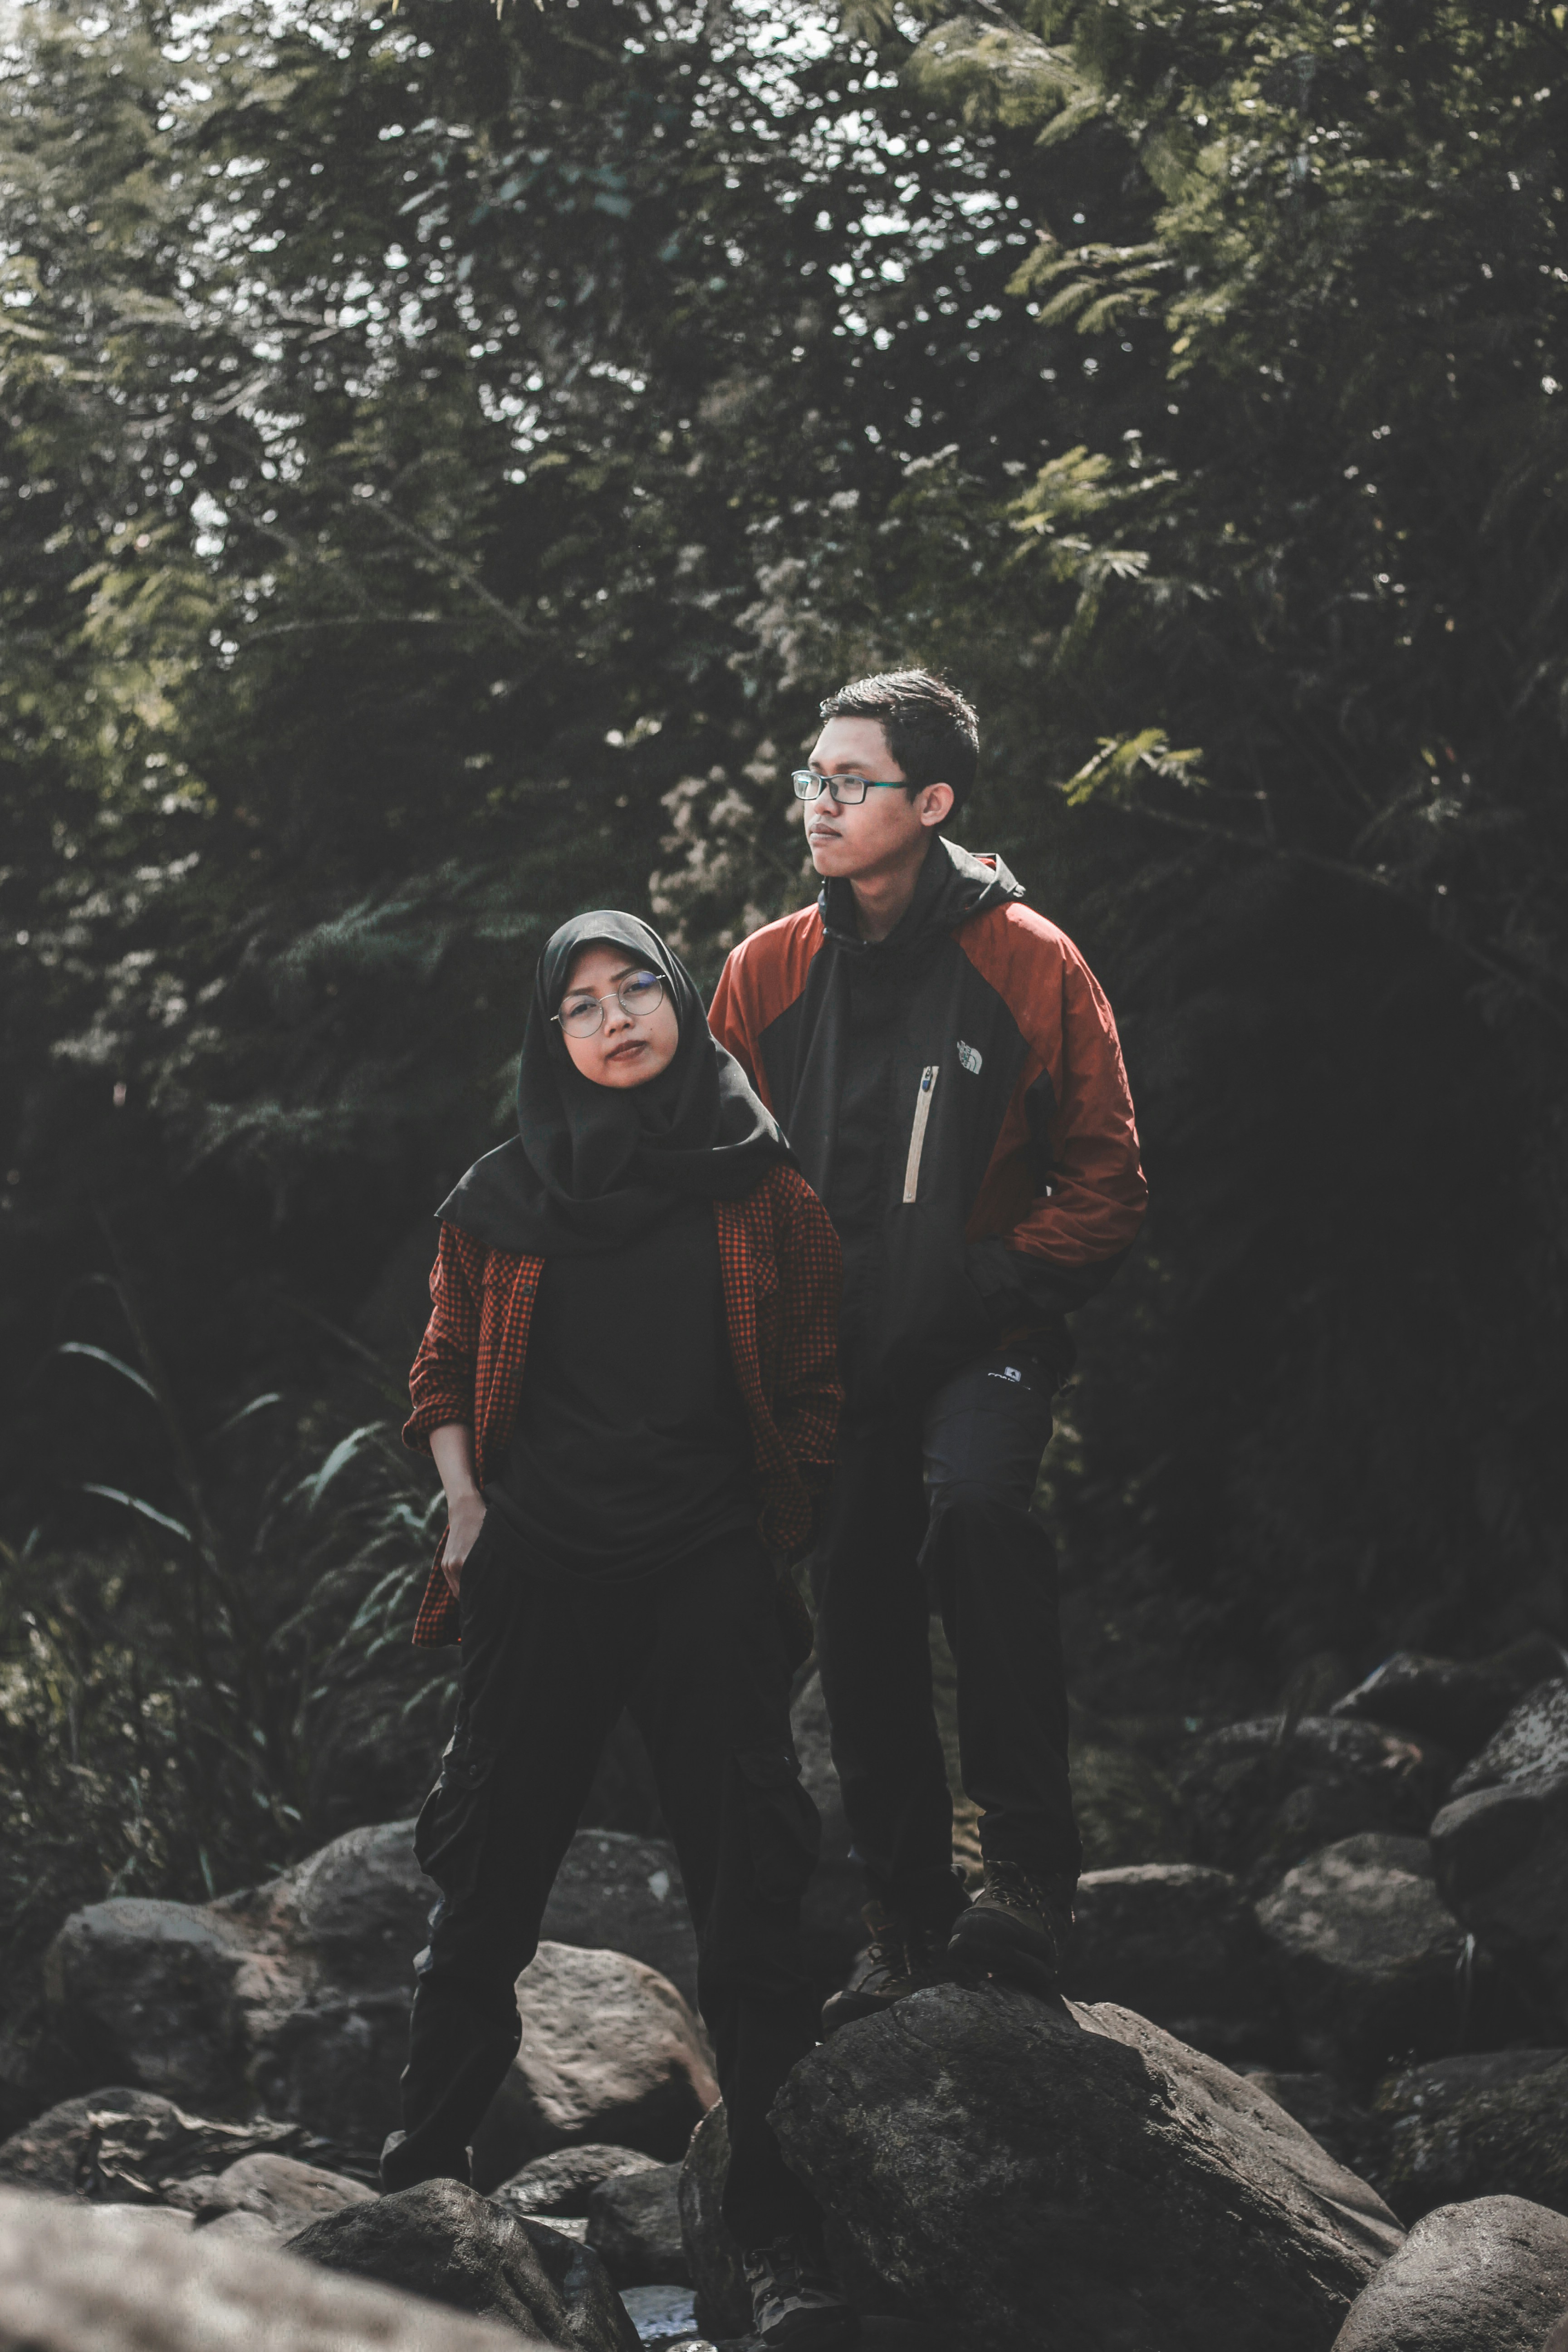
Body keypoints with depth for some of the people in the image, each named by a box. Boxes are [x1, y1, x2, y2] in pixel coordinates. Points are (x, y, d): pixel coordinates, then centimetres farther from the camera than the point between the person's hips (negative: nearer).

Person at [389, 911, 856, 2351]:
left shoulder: (762, 1192, 4)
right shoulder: (506, 1200, 7)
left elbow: (814, 1389, 8)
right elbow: (447, 1369, 17)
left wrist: (783, 1543, 3)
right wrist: (466, 1507, 4)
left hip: (711, 1579, -1)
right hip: (539, 1577, 1)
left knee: (750, 1893, -6)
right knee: (491, 1868, 5)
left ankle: (784, 2233, -3)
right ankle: (427, 2167, 20)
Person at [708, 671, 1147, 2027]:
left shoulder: (1030, 966, -4)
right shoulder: (767, 974, 6)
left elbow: (1105, 1186, -2)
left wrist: (996, 1284, -15)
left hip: (983, 1341, -4)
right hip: (834, 1355, 5)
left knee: (973, 1502, -32)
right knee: (859, 1622, 6)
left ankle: (1031, 1865, -26)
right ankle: (913, 1929, 19)